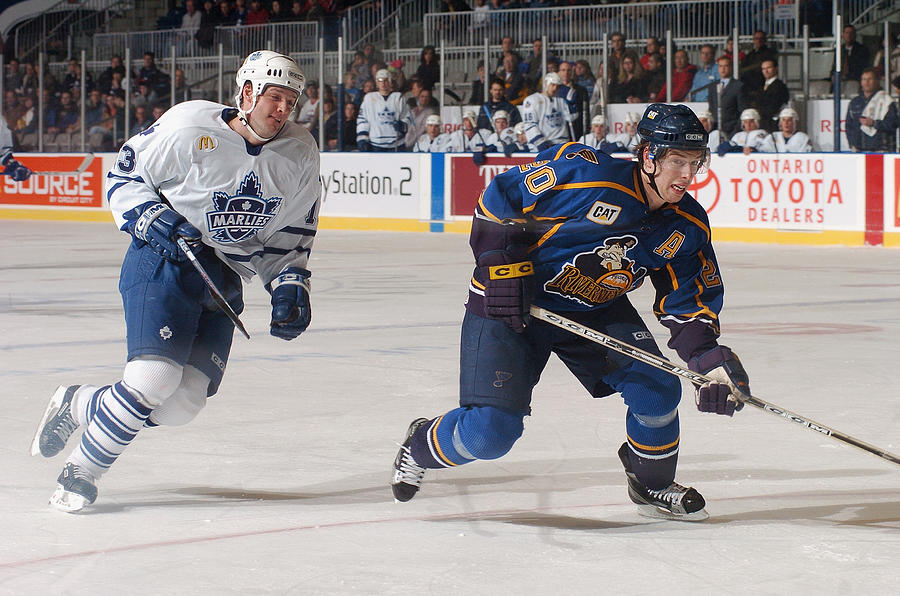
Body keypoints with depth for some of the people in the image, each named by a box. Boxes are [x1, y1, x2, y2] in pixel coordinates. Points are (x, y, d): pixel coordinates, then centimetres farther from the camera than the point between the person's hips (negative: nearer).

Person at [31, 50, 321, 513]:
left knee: (184, 403, -6)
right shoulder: (189, 126, -14)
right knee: (155, 375, -24)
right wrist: (152, 219, -18)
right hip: (162, 261, -5)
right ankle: (80, 471, -3)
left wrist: (290, 286, 0)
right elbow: (123, 177, -2)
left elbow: (292, 236, 13)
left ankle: (75, 406, 20)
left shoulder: (300, 154, 1)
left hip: (224, 277, 5)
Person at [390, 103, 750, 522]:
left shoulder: (687, 228, -8)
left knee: (657, 388, -12)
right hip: (509, 301, -5)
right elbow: (499, 197, -17)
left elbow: (688, 302, -3)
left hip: (596, 311, 5)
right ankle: (422, 445, 20)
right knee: (491, 432, -14)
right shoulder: (582, 172, -27)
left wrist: (708, 355, -21)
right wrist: (504, 267, -21)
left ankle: (652, 486, 15)